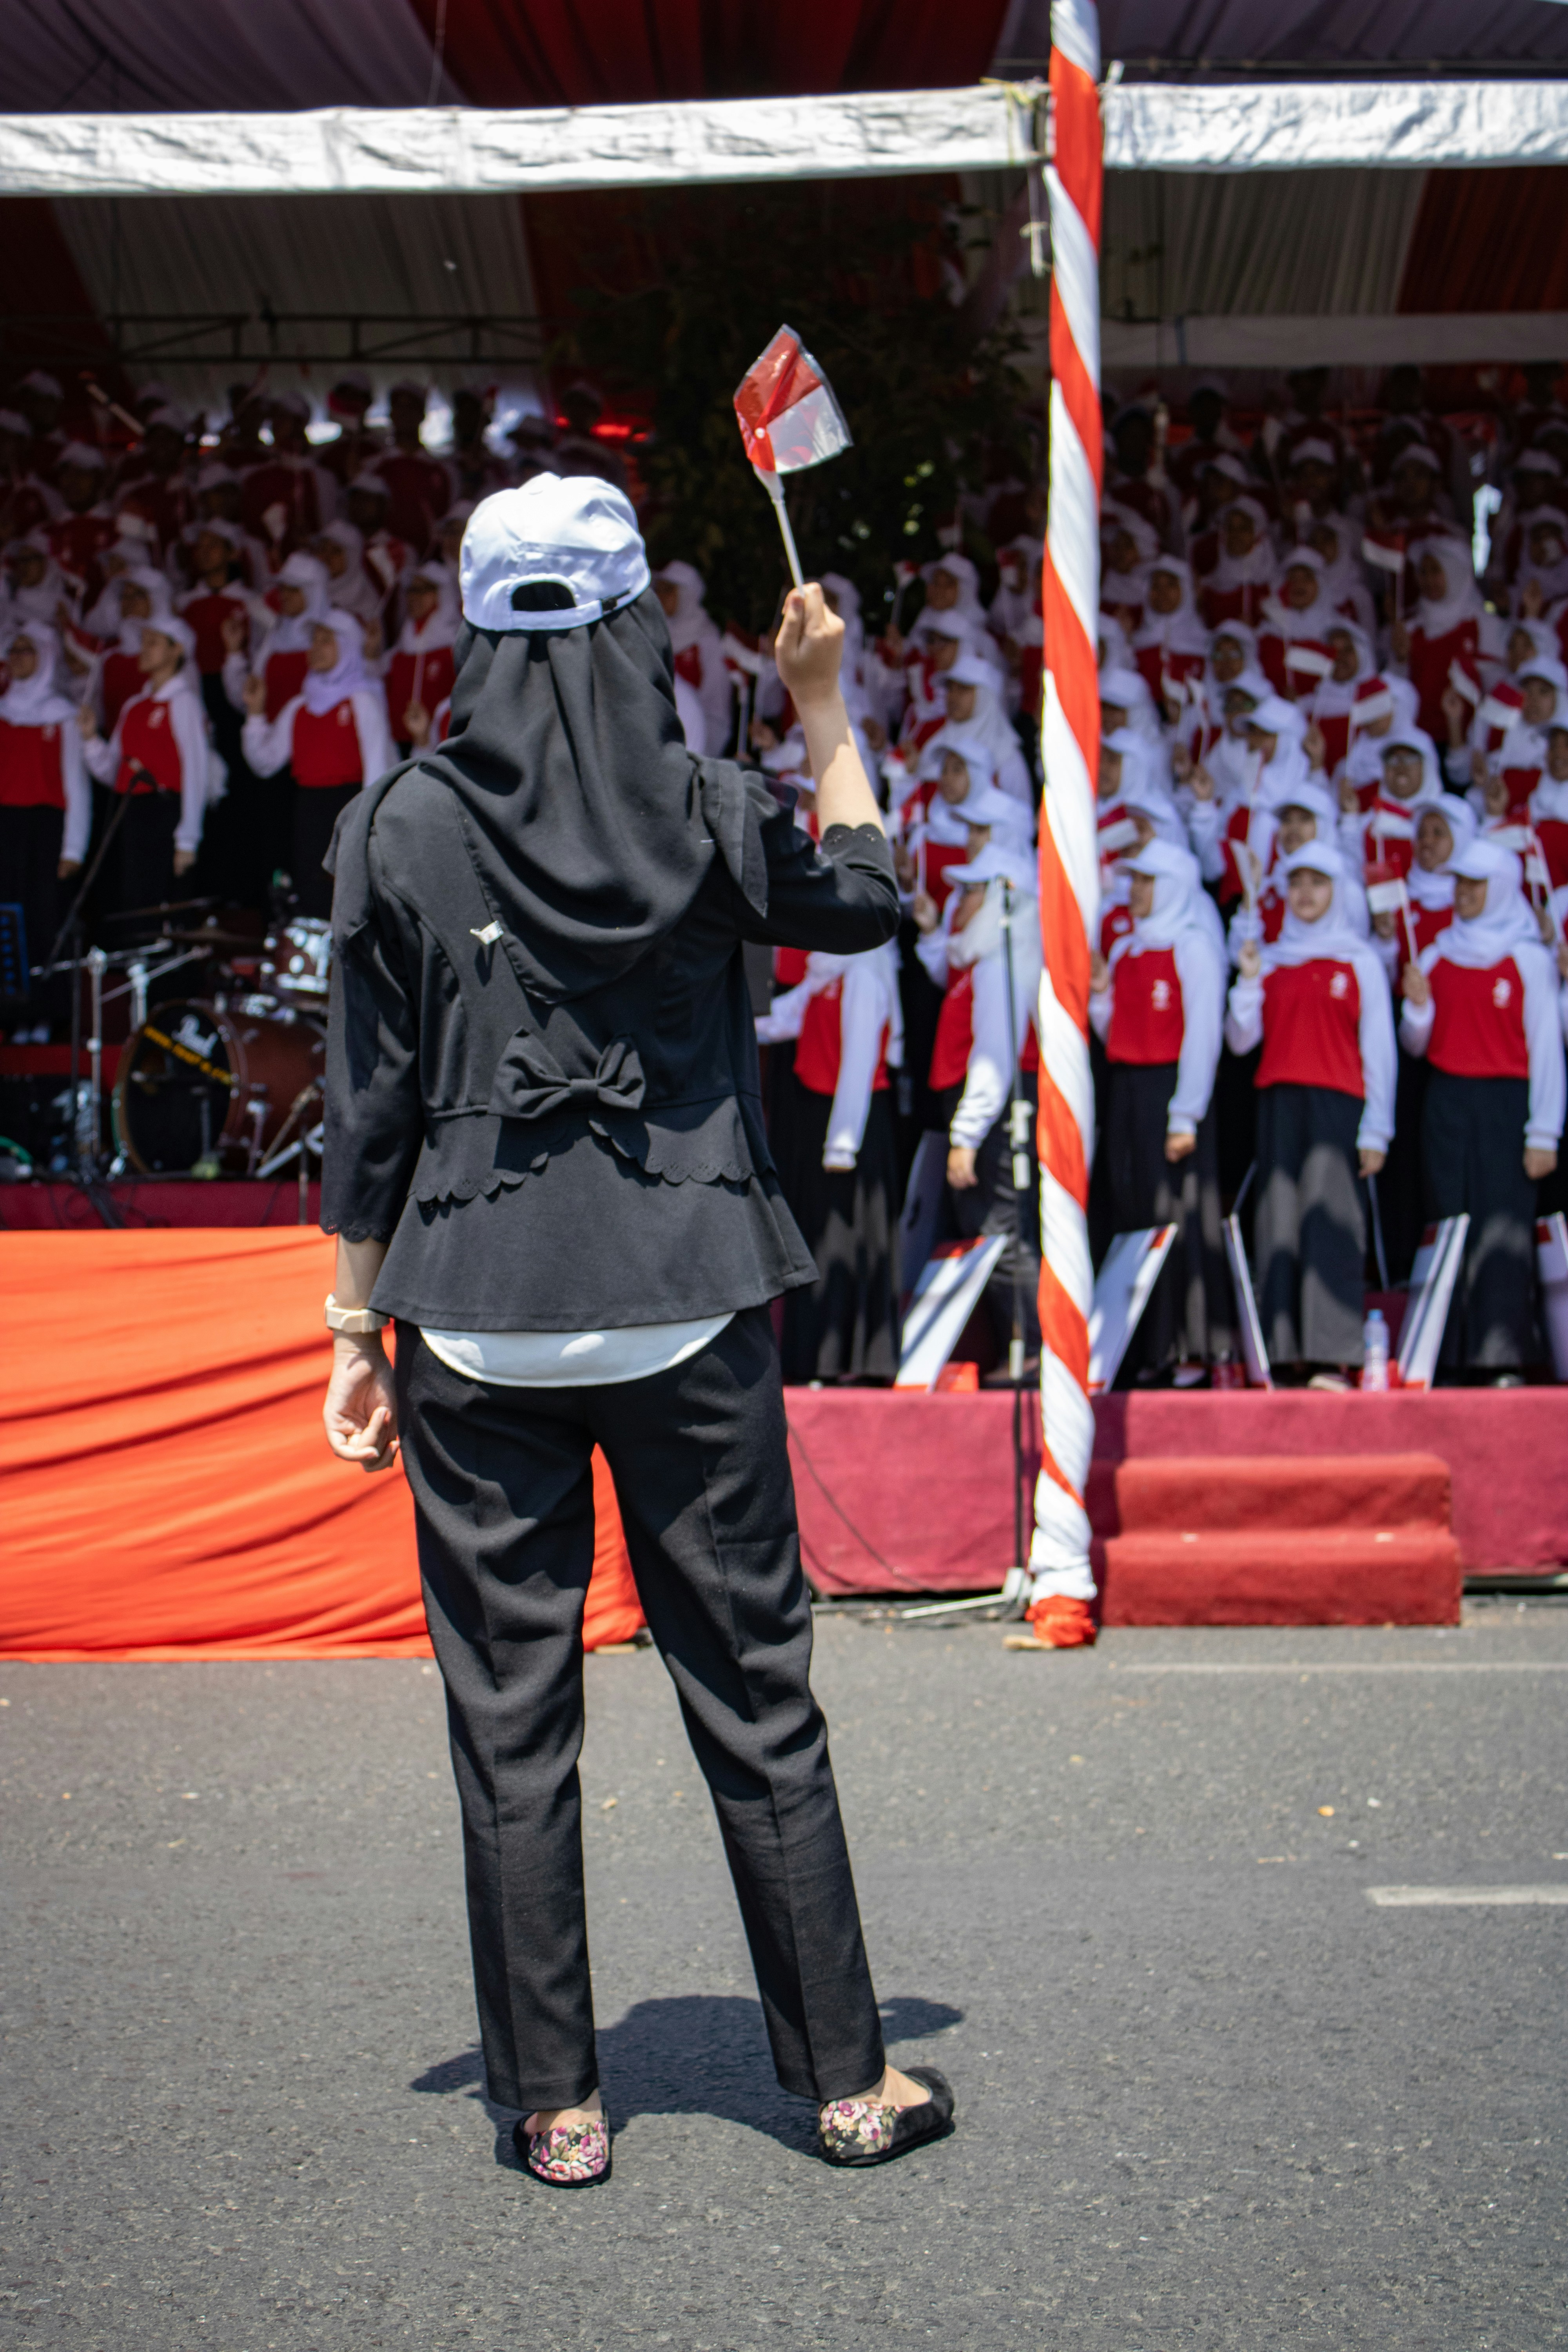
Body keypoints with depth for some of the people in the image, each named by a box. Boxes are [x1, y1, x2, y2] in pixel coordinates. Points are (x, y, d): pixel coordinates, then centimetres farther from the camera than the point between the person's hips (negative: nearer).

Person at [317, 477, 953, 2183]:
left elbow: (370, 1110, 1)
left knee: (510, 1722, 7)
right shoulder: (700, 813, -3)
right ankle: (849, 2078, 17)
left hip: (476, 1322, 0)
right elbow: (864, 901, 16)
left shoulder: (401, 828, -1)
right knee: (755, 1699, 9)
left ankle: (555, 2105, 14)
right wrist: (823, 712, 21)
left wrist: (357, 1329, 8)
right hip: (686, 1310, 0)